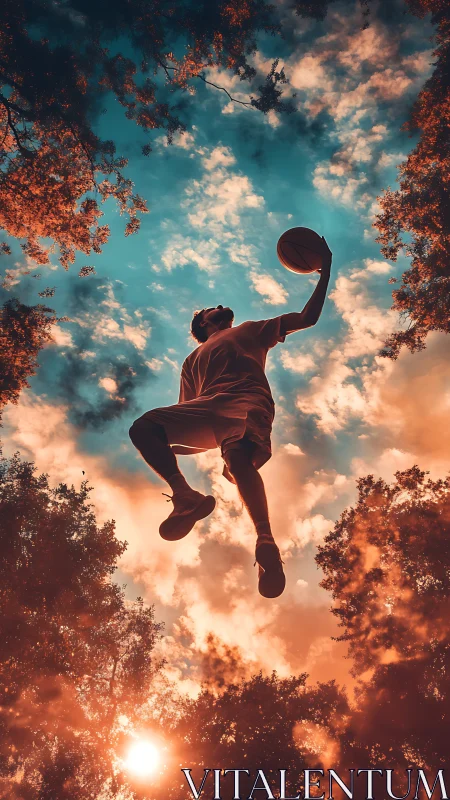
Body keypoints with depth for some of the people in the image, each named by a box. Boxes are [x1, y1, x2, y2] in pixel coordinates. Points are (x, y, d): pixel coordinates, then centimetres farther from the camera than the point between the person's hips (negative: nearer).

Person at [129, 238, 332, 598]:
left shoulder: (251, 331, 35)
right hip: (205, 409, 4)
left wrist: (324, 272, 27)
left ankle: (267, 544, -38)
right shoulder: (194, 359, 40)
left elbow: (307, 317, 29)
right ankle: (187, 497, -21)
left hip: (248, 402, -3)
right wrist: (176, 431, 8)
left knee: (238, 457, -37)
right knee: (143, 427, -21)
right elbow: (185, 406, 29)